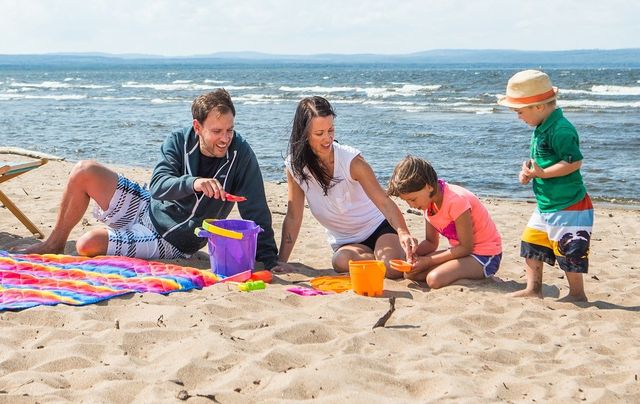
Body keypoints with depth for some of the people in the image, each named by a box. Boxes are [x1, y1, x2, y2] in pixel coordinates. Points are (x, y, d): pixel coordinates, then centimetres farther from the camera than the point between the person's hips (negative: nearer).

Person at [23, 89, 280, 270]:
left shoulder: (240, 154, -19)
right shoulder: (179, 142, -10)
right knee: (84, 172, -13)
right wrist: (192, 183, -45)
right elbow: (158, 186, -24)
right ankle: (55, 243, 7)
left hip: (169, 240, -4)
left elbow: (256, 212, -17)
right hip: (147, 208, 4)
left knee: (87, 245, -21)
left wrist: (270, 259, -24)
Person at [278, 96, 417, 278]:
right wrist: (280, 262, -9)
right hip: (344, 242, 2)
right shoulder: (295, 165, -10)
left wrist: (403, 233, -41)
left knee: (393, 268, -31)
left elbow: (384, 201, -24)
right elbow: (293, 218, -4)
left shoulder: (351, 160, -18)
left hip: (377, 227, -2)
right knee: (341, 261, -34)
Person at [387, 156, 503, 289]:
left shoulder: (456, 200, -26)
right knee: (410, 272, -7)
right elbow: (431, 242, 8)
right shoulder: (428, 202, 0)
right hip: (463, 249, 8)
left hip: (485, 256, -8)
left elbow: (466, 247, -21)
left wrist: (427, 261, -21)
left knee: (434, 278, -31)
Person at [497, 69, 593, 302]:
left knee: (568, 250, -1)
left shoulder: (561, 130, -22)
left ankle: (577, 294, 13)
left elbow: (574, 162, -26)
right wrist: (529, 170, 1)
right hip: (546, 204, 10)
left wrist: (542, 173, -26)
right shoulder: (541, 128, 9)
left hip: (568, 206, -10)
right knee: (531, 243, 15)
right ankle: (533, 289, 25)